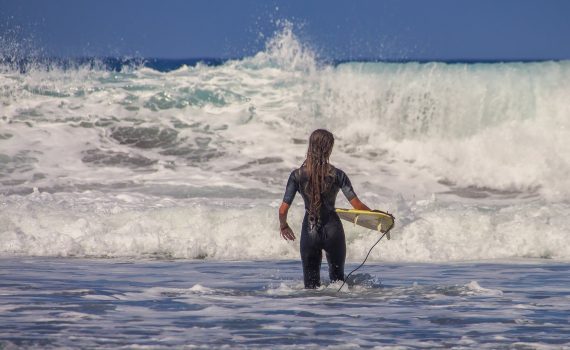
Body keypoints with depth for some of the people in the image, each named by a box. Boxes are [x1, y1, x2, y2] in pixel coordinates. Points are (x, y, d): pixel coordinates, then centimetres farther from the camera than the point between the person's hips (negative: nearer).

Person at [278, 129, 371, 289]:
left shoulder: (297, 175, -7)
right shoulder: (337, 175, -9)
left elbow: (283, 210, -7)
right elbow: (357, 205, -11)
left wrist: (283, 225, 15)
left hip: (310, 232, 0)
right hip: (333, 231, 0)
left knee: (311, 283, 9)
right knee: (337, 277, 20)